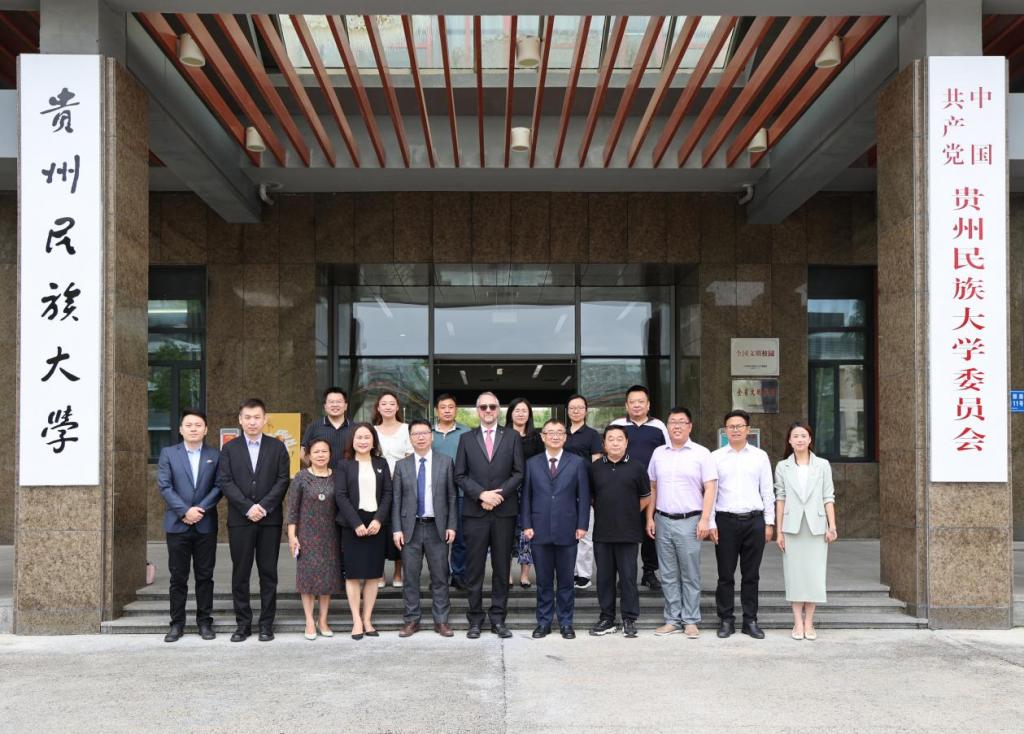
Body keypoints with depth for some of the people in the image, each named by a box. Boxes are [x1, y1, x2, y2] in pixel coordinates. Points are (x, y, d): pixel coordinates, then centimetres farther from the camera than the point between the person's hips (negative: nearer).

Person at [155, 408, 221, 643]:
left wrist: (200, 509, -12)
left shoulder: (215, 455, 7)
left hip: (206, 525, 1)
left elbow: (218, 487, 0)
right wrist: (185, 511, -13)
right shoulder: (168, 454, 5)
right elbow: (164, 486, -4)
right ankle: (177, 624, 10)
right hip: (177, 524, 0)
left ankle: (205, 621, 13)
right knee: (178, 577, 4)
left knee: (205, 576, 5)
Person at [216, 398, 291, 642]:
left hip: (270, 519, 0)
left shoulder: (277, 447, 7)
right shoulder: (230, 448, 7)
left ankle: (266, 624, 10)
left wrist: (263, 507, -12)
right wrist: (248, 507, -13)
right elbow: (225, 482, -2)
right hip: (240, 519, 0)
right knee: (240, 573, 3)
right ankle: (243, 624, 11)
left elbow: (283, 480, 0)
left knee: (268, 573, 3)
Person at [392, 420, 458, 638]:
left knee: (440, 577, 4)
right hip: (410, 528, 1)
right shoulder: (401, 465, 5)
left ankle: (441, 620, 12)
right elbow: (396, 500, 4)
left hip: (437, 528, -1)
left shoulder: (446, 462, 3)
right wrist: (397, 529, -3)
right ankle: (412, 620, 14)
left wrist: (451, 526, -3)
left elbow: (451, 497, 3)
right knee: (410, 577, 5)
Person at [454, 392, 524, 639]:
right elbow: (460, 475, 3)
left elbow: (518, 473, 2)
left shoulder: (512, 437, 7)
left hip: (504, 512, 0)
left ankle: (498, 619, 13)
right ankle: (475, 619, 10)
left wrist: (499, 494, -12)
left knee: (502, 568, 5)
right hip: (475, 512, 0)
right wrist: (481, 494, -11)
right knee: (474, 568, 3)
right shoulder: (466, 439, 8)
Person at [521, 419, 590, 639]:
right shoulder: (532, 464, 7)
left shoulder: (577, 463, 5)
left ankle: (566, 623, 17)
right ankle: (544, 622, 17)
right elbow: (526, 496, 7)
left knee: (566, 580, 6)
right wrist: (526, 525, -1)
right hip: (540, 531, 1)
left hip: (567, 531, -1)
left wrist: (582, 525, -4)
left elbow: (583, 496, 3)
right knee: (544, 581, 7)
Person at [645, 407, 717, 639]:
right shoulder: (658, 453, 10)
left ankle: (690, 621, 9)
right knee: (668, 575, 8)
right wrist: (650, 518, 8)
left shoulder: (701, 453, -1)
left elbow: (710, 488, -4)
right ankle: (673, 620, 16)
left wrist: (705, 519, -11)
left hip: (689, 521, -4)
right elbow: (652, 488, 14)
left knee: (690, 575, 1)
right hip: (663, 521, 4)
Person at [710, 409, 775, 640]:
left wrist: (769, 522, 4)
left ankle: (751, 621, 16)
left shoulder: (760, 456, 7)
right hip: (725, 520, -1)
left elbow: (767, 491, 8)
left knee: (751, 575, 8)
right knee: (725, 575, 4)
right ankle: (726, 620, 13)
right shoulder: (716, 457, 4)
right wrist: (710, 523, -2)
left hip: (754, 520, 1)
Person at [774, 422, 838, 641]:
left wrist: (832, 526, -2)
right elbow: (780, 498, 3)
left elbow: (828, 497, 4)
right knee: (794, 573, 1)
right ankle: (798, 623, 7)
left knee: (814, 573, 0)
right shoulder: (782, 467, 5)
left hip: (816, 526, 0)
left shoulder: (823, 465, 5)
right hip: (792, 527, 0)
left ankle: (809, 623, 8)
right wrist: (779, 531, 0)